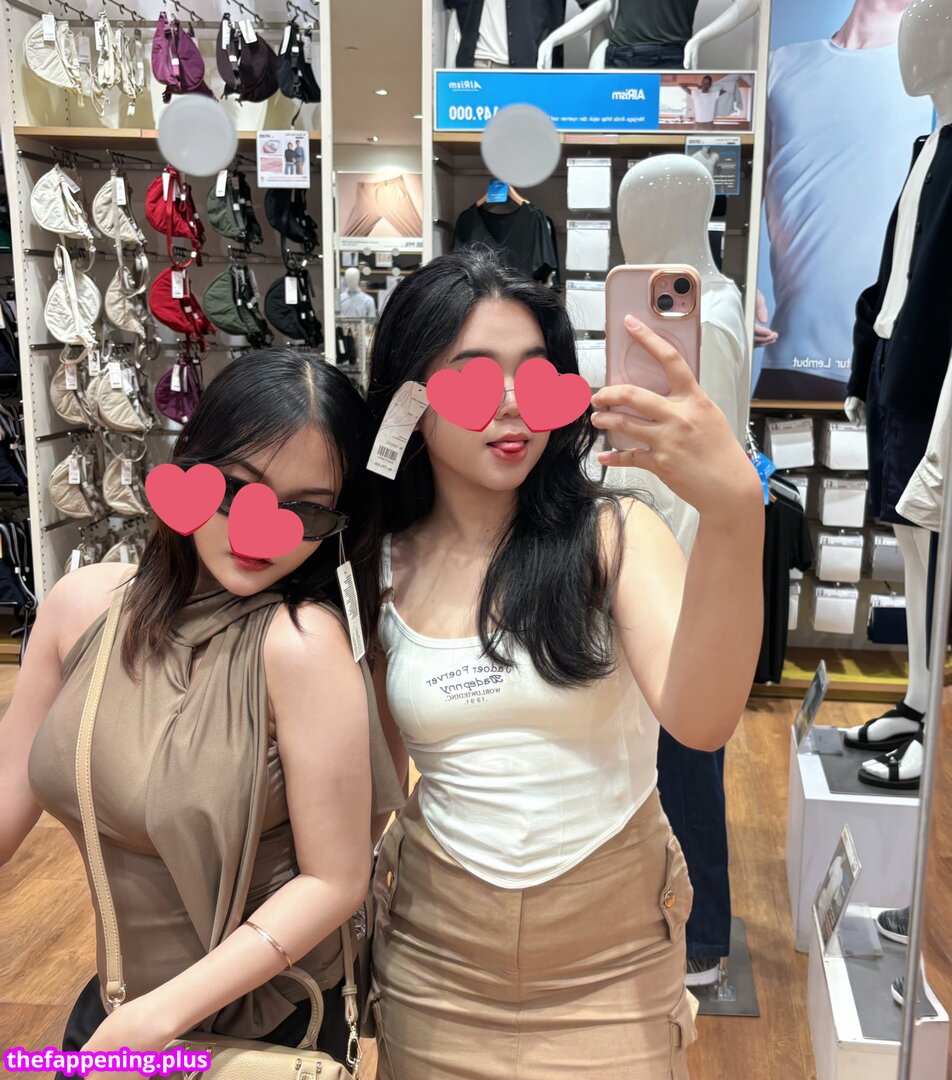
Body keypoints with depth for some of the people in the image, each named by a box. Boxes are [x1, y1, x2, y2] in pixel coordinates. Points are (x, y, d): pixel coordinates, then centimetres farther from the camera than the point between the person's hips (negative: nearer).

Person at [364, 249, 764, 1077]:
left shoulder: (613, 534, -12)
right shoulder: (379, 566, -4)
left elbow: (701, 721, -29)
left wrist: (736, 511, -44)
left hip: (615, 956, -2)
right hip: (435, 955, 2)